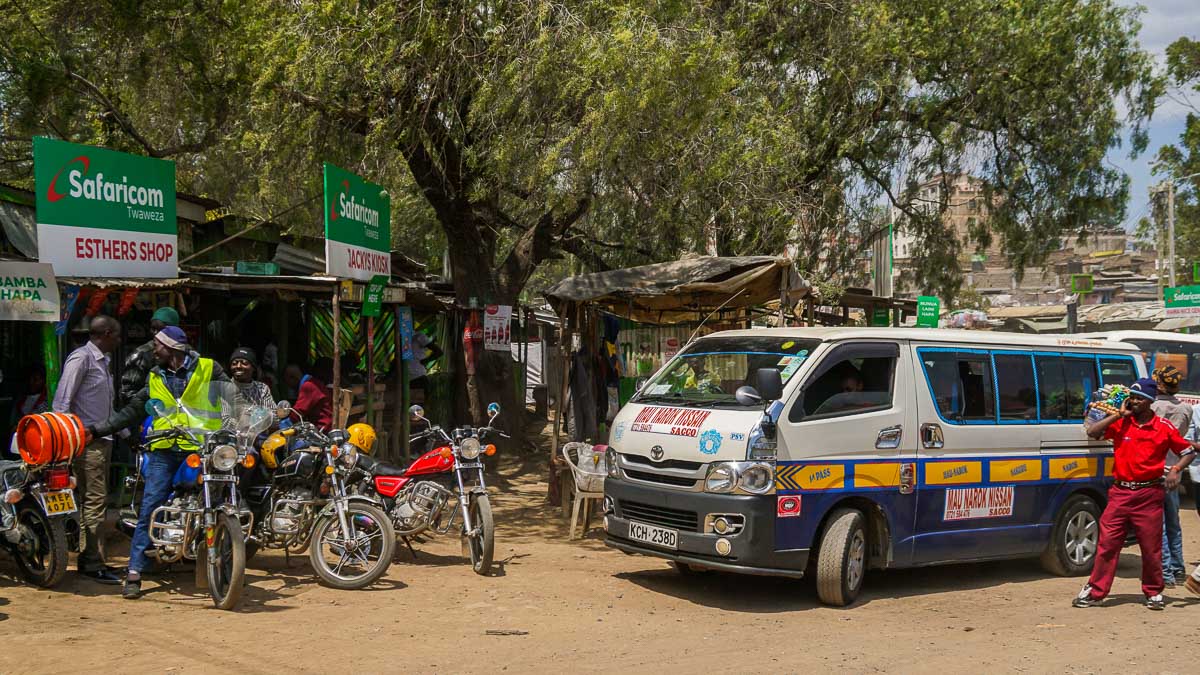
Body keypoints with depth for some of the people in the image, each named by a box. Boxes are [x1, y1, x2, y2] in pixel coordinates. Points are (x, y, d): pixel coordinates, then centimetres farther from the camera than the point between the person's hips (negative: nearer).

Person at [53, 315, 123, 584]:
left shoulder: (103, 361, 21)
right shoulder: (81, 358, -8)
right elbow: (62, 400, -14)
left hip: (102, 439, 10)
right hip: (88, 440, -10)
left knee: (92, 500, 11)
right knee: (95, 500, -11)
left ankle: (88, 559, 16)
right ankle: (92, 563, -10)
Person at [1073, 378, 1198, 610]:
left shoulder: (1164, 427, 0)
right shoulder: (1121, 423, 5)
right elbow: (1092, 432, -5)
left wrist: (1175, 470, -10)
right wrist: (1119, 415, -6)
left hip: (1149, 495, -1)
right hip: (1120, 493, 1)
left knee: (1151, 547, 6)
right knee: (1107, 543, 0)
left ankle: (1154, 593, 22)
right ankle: (1094, 591, 4)